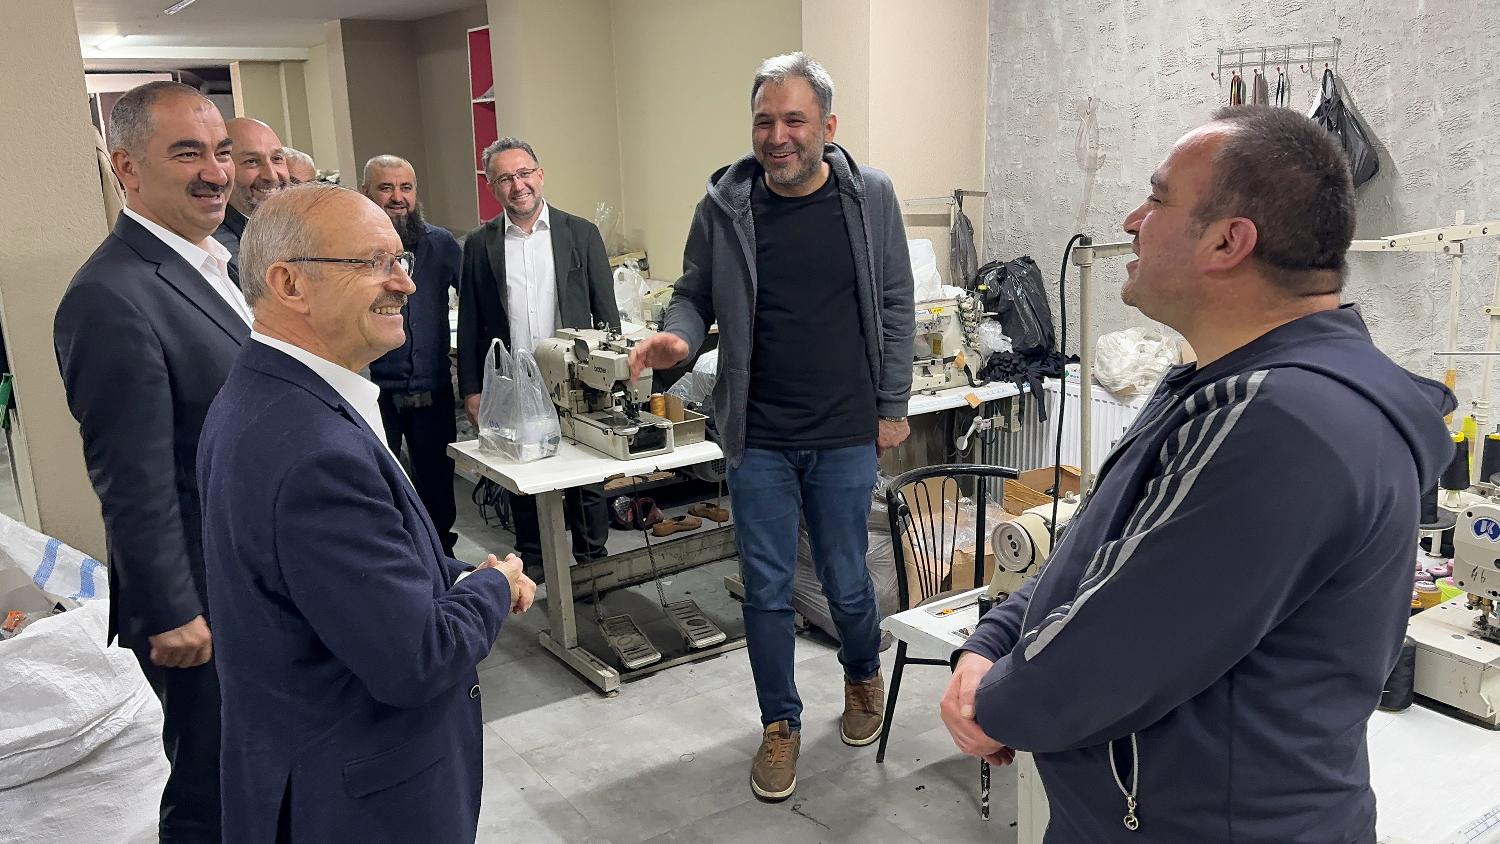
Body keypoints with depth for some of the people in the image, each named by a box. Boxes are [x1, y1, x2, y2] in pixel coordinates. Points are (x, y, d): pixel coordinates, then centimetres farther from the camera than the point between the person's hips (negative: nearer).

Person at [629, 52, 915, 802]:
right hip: (758, 438, 1)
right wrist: (678, 336, -17)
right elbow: (696, 294, 6)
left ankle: (863, 676, 43)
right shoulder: (724, 204, -3)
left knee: (845, 582, 11)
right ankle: (780, 724, 29)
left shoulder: (869, 196, -3)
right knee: (766, 589, 8)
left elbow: (895, 305, 2)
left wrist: (893, 406, 0)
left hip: (845, 436, 0)